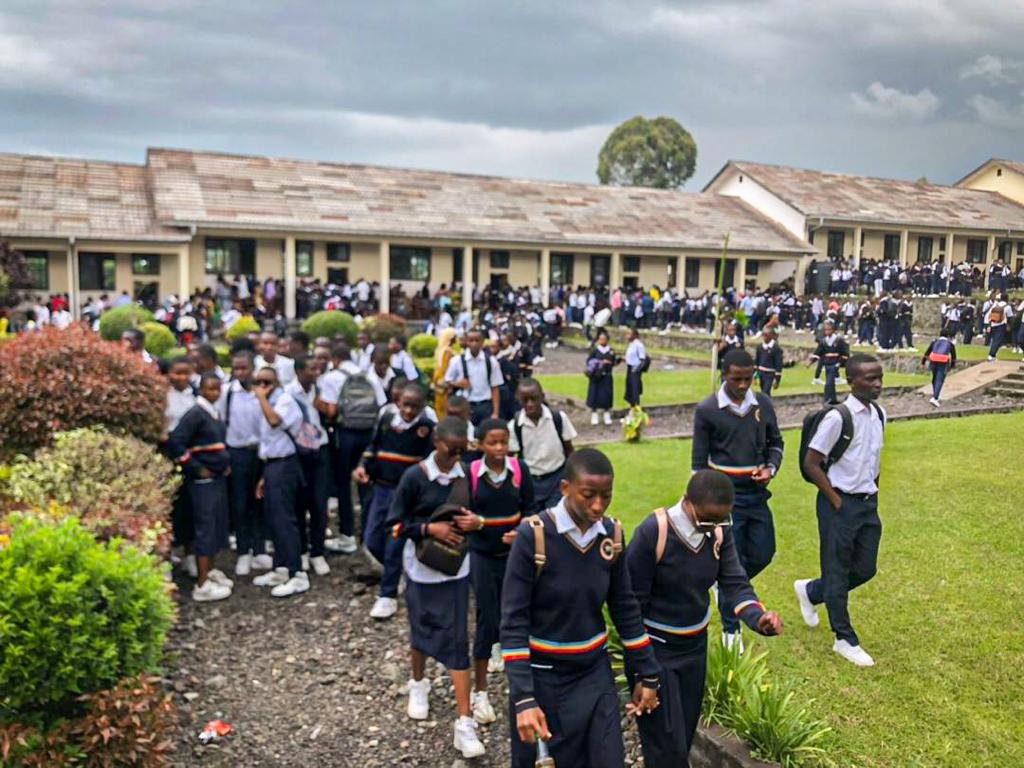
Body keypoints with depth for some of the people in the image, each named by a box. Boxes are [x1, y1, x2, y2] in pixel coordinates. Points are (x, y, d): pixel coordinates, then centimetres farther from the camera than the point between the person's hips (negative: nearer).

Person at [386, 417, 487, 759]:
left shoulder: (465, 474, -7)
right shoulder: (415, 477, -14)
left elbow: (473, 512, 7)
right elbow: (396, 524, -9)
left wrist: (474, 521, -15)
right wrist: (431, 528, -23)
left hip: (456, 567, 1)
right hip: (422, 567, -1)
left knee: (457, 639, 0)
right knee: (422, 628, 17)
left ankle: (464, 721, 6)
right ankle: (418, 684, 47)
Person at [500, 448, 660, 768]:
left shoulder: (611, 534, -5)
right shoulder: (533, 535, -21)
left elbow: (625, 609, 6)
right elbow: (513, 623, -18)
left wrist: (647, 675, 9)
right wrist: (524, 699, -22)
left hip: (595, 674, 4)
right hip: (541, 677, -4)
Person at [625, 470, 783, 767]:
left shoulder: (720, 532, -8)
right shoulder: (652, 533, -26)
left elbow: (735, 583, -8)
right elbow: (632, 601, -19)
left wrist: (759, 618, -29)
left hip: (695, 645, 6)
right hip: (653, 649, -6)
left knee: (685, 734, 19)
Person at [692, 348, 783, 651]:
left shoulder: (763, 405, 3)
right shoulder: (707, 410, -8)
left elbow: (775, 442, 16)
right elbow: (699, 461, -3)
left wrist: (770, 468, -5)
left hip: (757, 494, 4)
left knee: (763, 553, 8)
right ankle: (731, 630, 14)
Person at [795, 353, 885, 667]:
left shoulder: (879, 414, 4)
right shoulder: (838, 418, -19)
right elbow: (811, 463, -16)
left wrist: (873, 491, 10)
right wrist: (836, 501, -14)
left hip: (868, 503, 8)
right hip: (840, 505, -7)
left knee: (865, 569, 14)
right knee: (838, 572, 6)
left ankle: (810, 591, 37)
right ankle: (845, 640, 20)